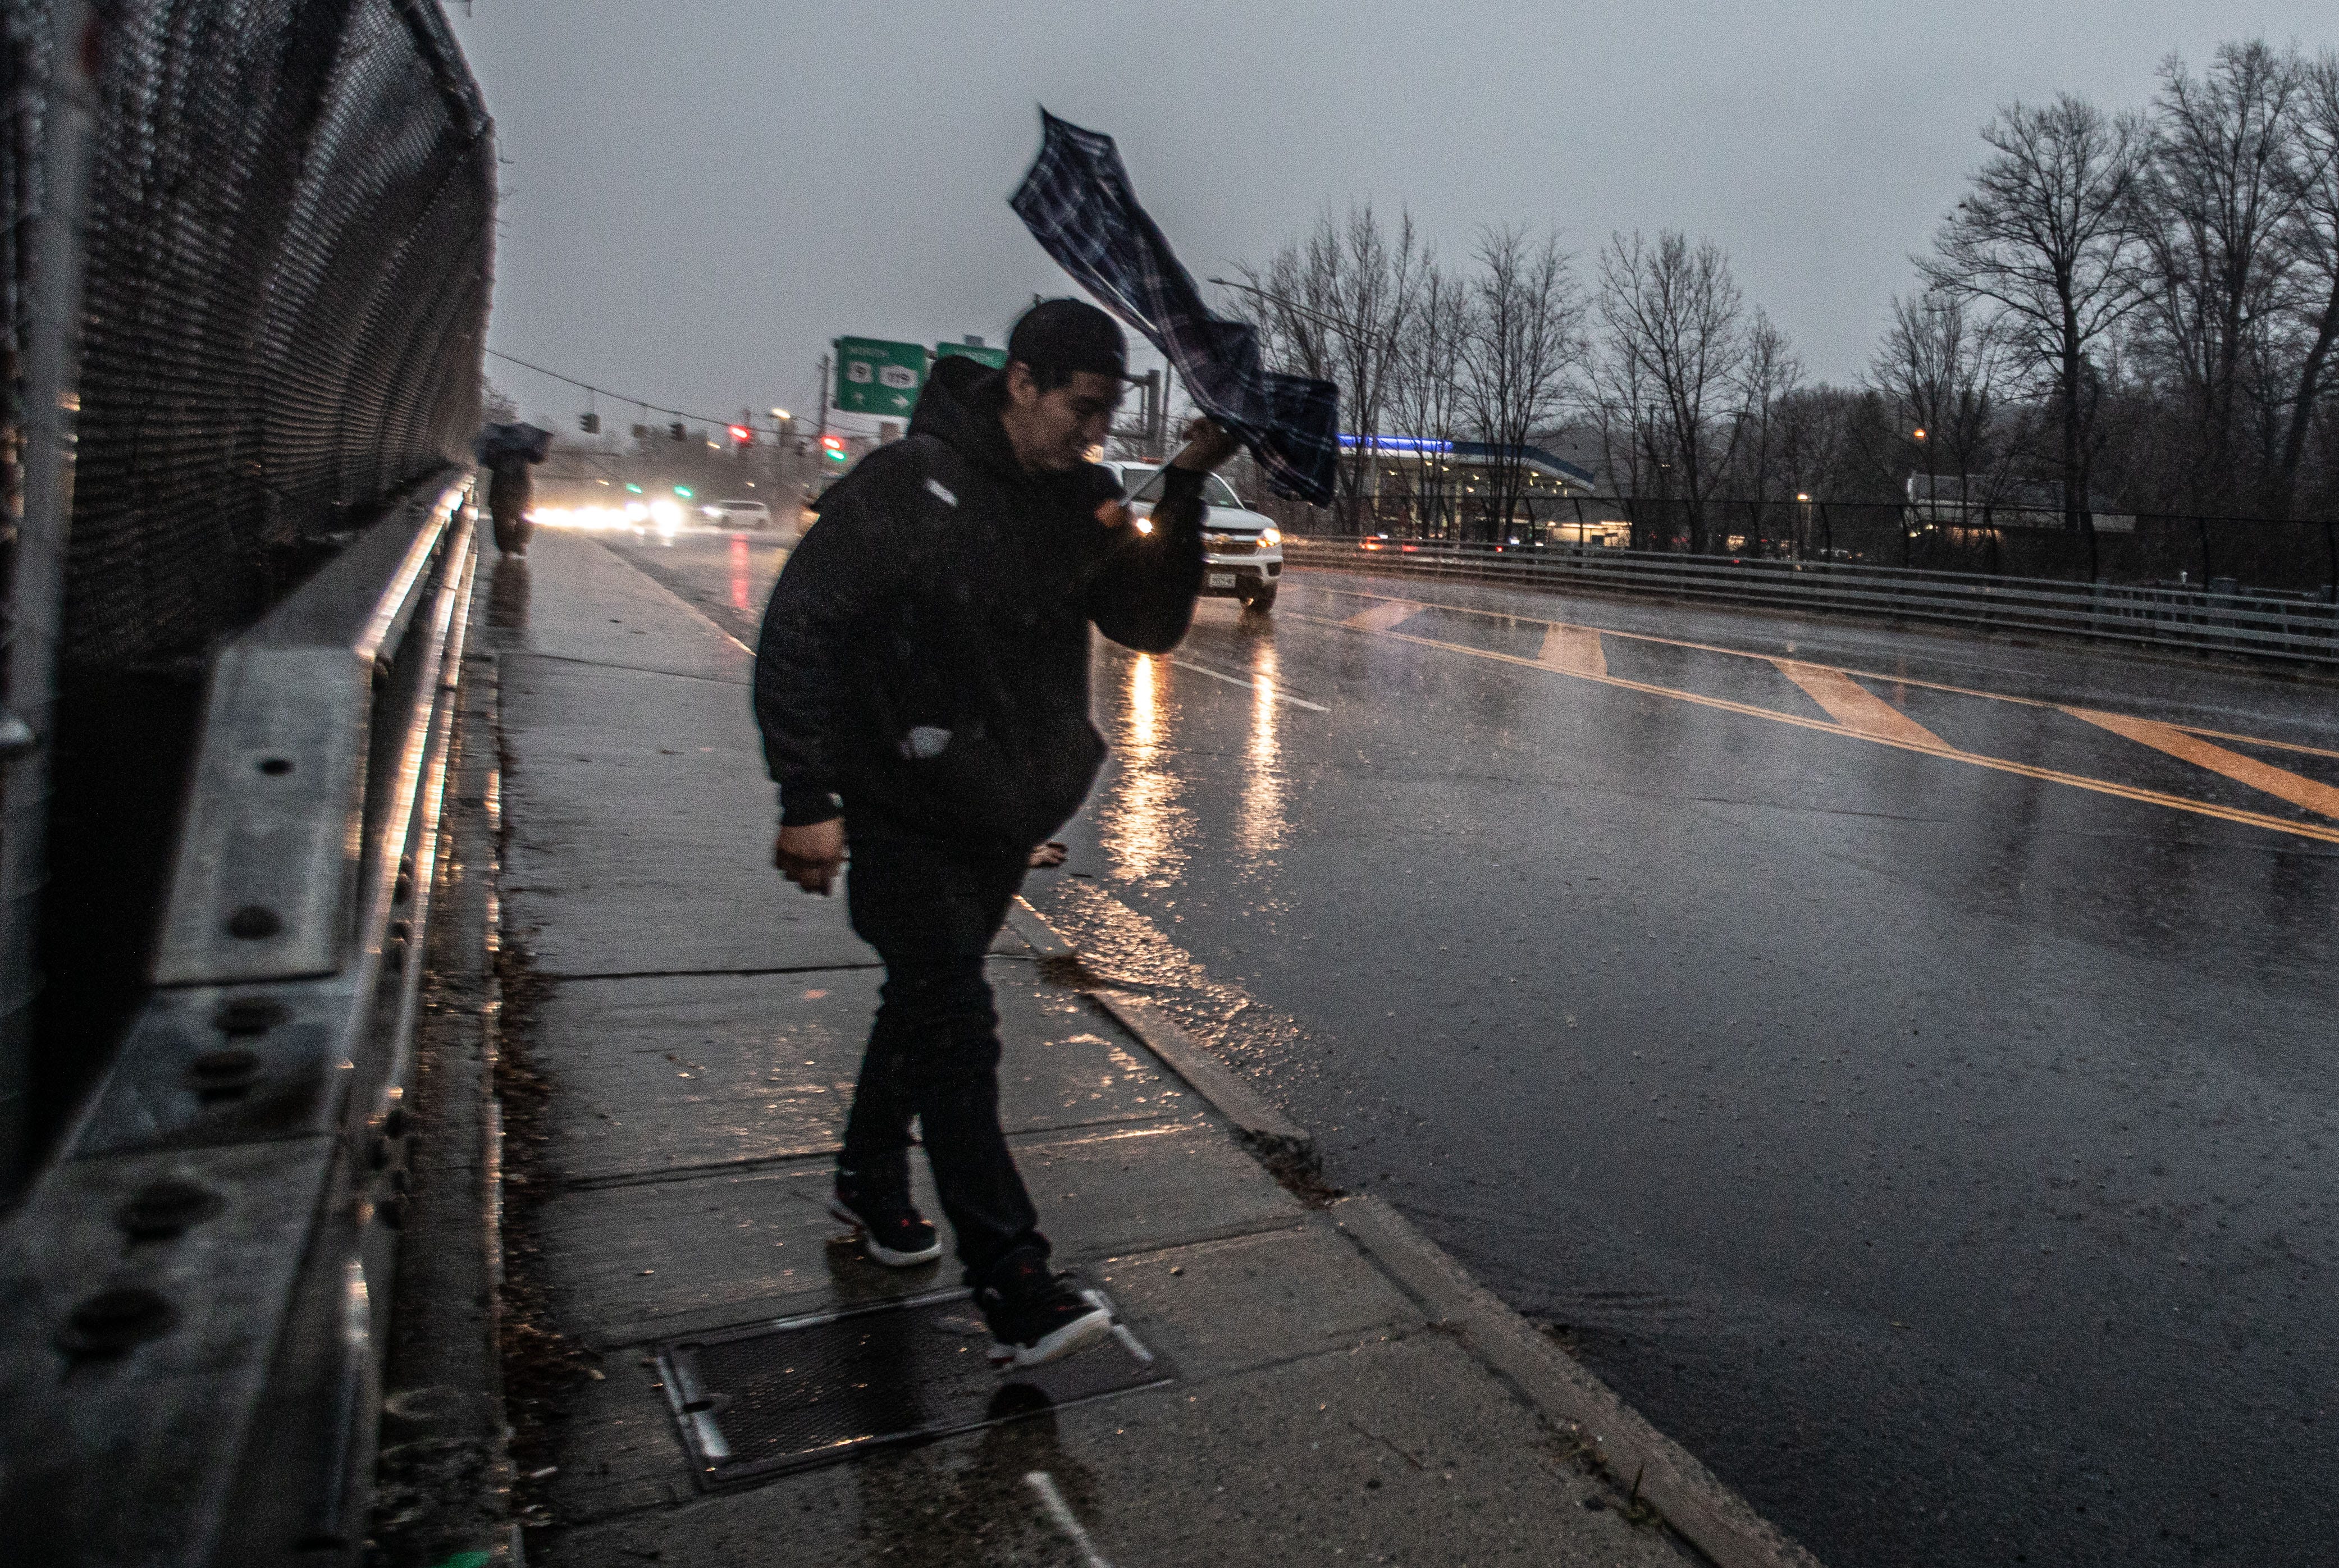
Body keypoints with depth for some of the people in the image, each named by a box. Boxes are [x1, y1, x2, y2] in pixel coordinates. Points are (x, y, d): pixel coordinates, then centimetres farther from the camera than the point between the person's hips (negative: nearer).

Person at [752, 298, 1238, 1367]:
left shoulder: (1082, 499, 2)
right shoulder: (910, 486, -17)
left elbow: (1150, 627, 0)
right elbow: (796, 635, -18)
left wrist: (1184, 494, -12)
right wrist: (809, 799, -22)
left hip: (1009, 813, 7)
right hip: (907, 812, -6)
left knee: (929, 998, 20)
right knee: (955, 1028, -10)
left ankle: (871, 1182, 40)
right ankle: (1013, 1287, -5)